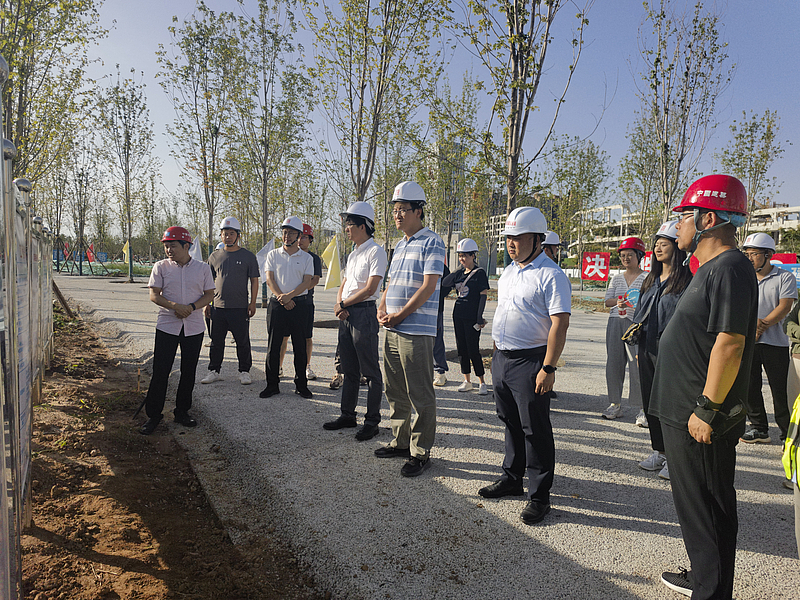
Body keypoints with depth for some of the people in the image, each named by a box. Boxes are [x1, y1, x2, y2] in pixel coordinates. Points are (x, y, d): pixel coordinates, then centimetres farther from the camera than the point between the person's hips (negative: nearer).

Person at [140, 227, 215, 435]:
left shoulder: (203, 268, 3)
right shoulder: (161, 267, 2)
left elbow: (209, 295, 4)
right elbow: (154, 295, -2)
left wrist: (191, 307, -14)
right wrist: (175, 306, -19)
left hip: (194, 327, 1)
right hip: (167, 326, -1)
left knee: (189, 372, 8)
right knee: (160, 371, -2)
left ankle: (182, 412, 23)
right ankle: (153, 415, 11)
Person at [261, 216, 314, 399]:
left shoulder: (307, 258, 6)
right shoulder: (273, 255, 9)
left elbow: (307, 282, -3)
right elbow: (269, 280, 2)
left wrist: (289, 295, -18)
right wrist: (282, 298, -12)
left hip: (299, 304, -1)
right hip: (277, 303, 1)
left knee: (300, 346, 3)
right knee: (273, 345, 2)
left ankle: (301, 384, 13)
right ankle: (272, 384, 11)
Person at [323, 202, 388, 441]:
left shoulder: (376, 251, -9)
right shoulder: (353, 254, 18)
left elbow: (369, 289, -17)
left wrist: (343, 304, -8)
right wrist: (339, 305, 0)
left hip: (364, 314, -9)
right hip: (346, 314, 9)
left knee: (370, 371, -1)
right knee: (349, 370, 15)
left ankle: (372, 421, 7)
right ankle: (348, 414, 26)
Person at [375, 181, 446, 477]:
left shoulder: (431, 243, -8)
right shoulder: (400, 246, 19)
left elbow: (429, 286, -16)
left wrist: (400, 315, -14)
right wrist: (382, 309, 4)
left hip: (417, 332, -9)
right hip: (392, 330, 9)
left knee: (420, 395, 0)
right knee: (395, 392, 16)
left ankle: (421, 453, 10)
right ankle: (400, 441, 30)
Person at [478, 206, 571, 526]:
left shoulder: (551, 275, -13)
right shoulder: (508, 272, 13)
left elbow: (560, 324, -18)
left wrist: (548, 368, -21)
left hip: (530, 361, -8)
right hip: (501, 358, 8)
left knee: (535, 429, 1)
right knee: (511, 423, 18)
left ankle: (539, 496, 13)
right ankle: (512, 478, 33)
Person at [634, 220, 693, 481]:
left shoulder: (687, 280, -8)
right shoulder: (651, 280, 14)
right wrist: (639, 348, 12)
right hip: (647, 349, 7)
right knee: (650, 402, 12)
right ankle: (658, 452, 26)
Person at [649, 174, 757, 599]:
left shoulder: (729, 270, -19)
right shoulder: (712, 269, 14)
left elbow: (730, 345, -25)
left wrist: (706, 410, -22)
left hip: (702, 422, -10)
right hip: (684, 413, 10)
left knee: (708, 509, 2)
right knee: (696, 503, 21)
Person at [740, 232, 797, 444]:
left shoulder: (785, 278, 0)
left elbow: (784, 307, -9)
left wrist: (761, 326, -15)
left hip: (775, 342, -4)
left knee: (781, 390, -1)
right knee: (749, 386, 7)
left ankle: (787, 432, 12)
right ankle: (759, 428, 20)